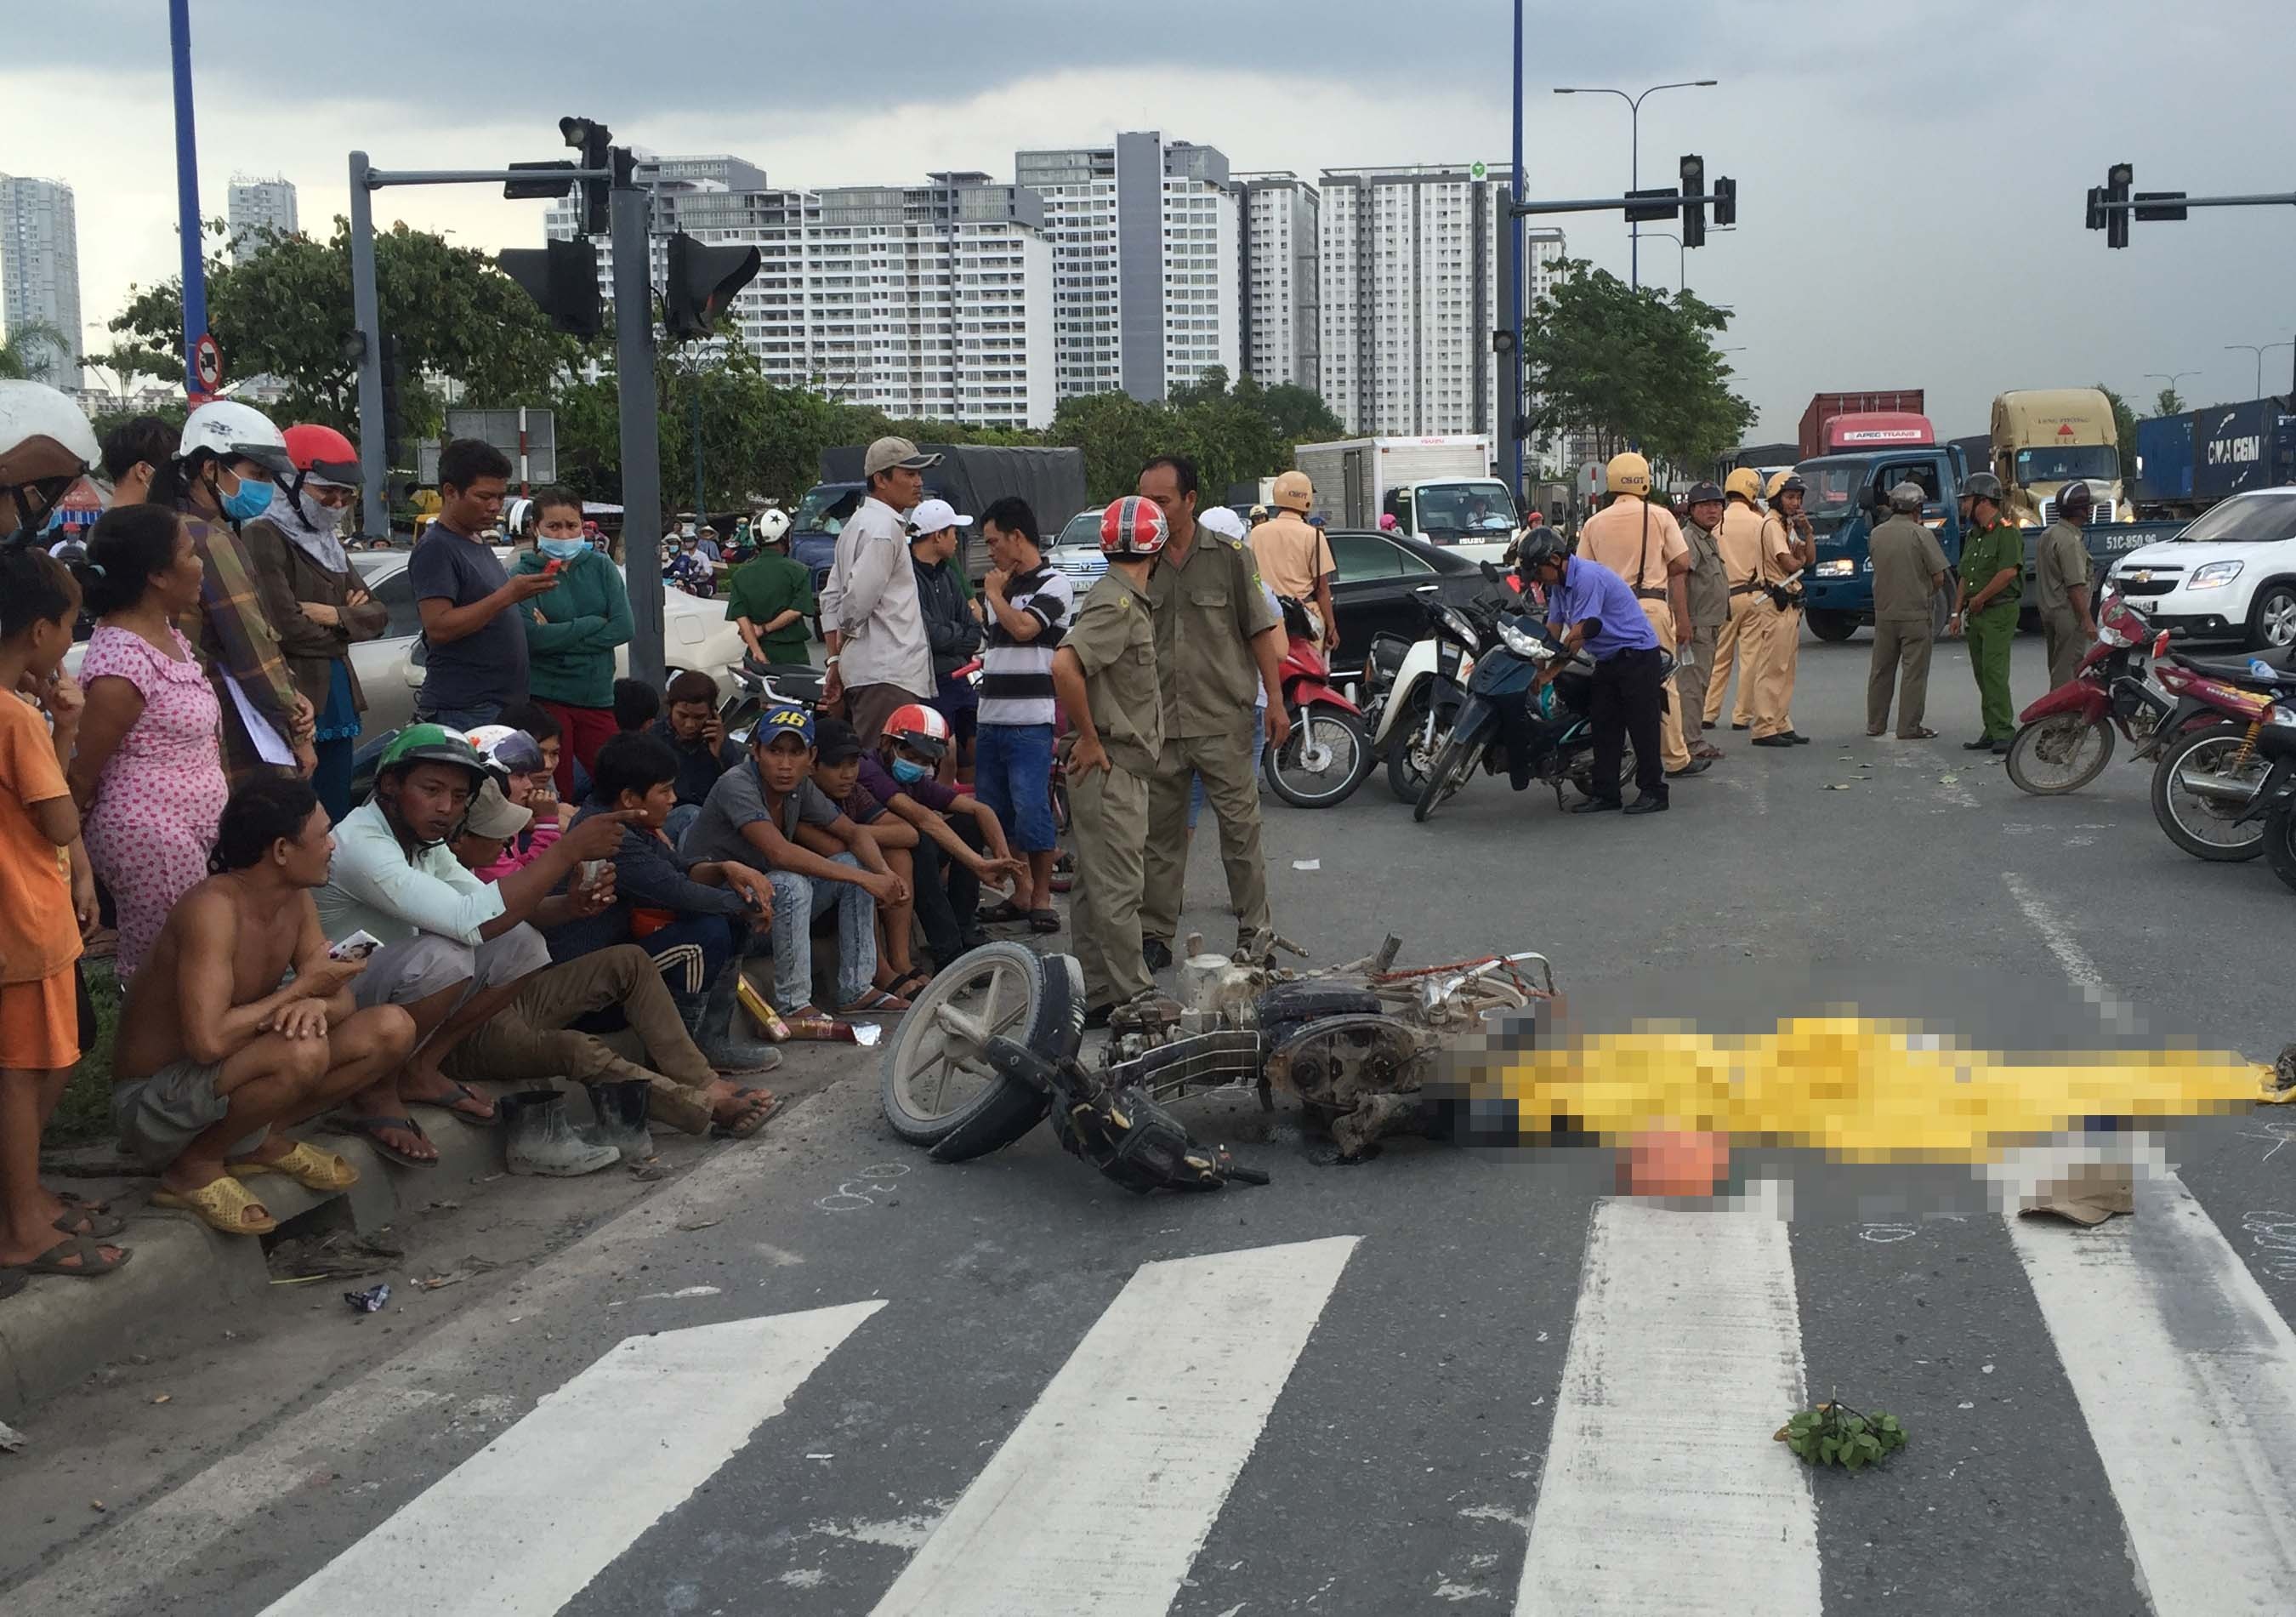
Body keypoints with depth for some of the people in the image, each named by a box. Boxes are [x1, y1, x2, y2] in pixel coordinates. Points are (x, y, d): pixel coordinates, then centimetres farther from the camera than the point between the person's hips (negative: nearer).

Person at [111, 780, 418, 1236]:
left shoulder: (295, 899, -1)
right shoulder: (213, 908, -27)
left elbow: (342, 998, 3)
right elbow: (207, 1041, -36)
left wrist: (317, 1005, -22)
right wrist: (301, 989, -24)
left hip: (227, 1075, 8)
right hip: (151, 1103, -8)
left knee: (392, 1029, -4)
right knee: (302, 1052, -36)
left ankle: (261, 1141, 6)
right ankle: (194, 1168, -11)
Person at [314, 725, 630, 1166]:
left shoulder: (424, 843, 3)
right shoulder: (360, 846, -27)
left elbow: (493, 908, 7)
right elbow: (472, 921, -36)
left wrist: (570, 906, -14)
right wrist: (569, 849, -34)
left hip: (387, 988, 9)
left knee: (522, 945, -2)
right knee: (444, 955, -34)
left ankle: (420, 1071, 4)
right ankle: (375, 1094, -13)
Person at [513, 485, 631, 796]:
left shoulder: (600, 567, 9)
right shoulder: (523, 575, 1)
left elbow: (623, 627, -3)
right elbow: (530, 636, -14)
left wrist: (558, 637, -9)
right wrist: (594, 624, -9)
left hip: (597, 698, 3)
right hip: (544, 699, -3)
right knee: (555, 797, -1)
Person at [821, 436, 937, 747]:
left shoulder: (859, 523, 21)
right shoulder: (884, 528, -11)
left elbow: (831, 597, 22)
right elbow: (859, 599, -17)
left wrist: (836, 660, 20)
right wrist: (845, 643, 2)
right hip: (887, 674, -10)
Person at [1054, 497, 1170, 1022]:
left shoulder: (1132, 602, 16)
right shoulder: (1117, 603, -16)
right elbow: (1065, 665, -30)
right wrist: (1089, 739, -22)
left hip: (1122, 765, 10)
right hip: (1110, 763, -10)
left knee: (1098, 886, 13)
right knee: (1118, 889, -6)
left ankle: (1099, 997, 19)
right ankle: (1132, 999, -2)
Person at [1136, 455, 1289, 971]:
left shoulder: (1229, 557, 1)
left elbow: (1261, 632, 3)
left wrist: (1275, 702, -2)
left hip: (1223, 720, -3)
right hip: (1157, 724, 3)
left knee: (1240, 829, 1)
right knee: (1158, 834, 8)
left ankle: (1255, 933, 10)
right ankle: (1155, 936, 17)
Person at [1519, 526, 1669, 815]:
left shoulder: (1588, 577, -23)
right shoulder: (1559, 583, 8)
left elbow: (1578, 634, -23)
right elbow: (1552, 629, 9)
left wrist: (1548, 673, -18)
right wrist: (1538, 668, 0)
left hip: (1637, 655, -10)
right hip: (1607, 659, 10)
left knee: (1642, 725, -6)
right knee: (1604, 726, 6)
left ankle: (1653, 792, -1)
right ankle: (1605, 793, 9)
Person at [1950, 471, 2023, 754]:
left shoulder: (2006, 533, -10)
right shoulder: (1972, 536, 19)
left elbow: (2009, 572, -21)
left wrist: (1979, 599, -13)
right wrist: (1957, 612, 14)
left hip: (1999, 613, -9)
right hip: (1975, 615, 9)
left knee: (1994, 673, -14)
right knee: (1982, 675, 9)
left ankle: (2004, 732, -14)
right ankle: (1992, 732, 13)